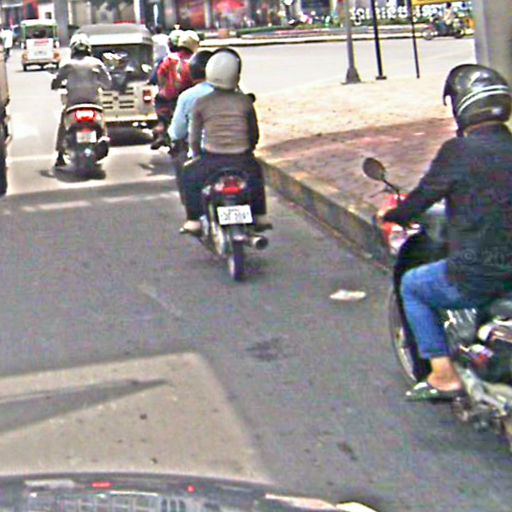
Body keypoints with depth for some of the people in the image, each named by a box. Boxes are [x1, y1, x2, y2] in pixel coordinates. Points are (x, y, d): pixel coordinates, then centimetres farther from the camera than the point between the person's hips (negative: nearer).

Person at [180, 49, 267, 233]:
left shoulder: (202, 103, -1)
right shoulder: (245, 101, 1)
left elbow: (194, 137, 4)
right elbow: (254, 133, 9)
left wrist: (198, 156, 23)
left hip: (212, 159, -1)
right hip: (241, 160, 1)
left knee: (189, 174, 27)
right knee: (255, 171, 35)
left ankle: (193, 220, 19)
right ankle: (259, 216, 35)